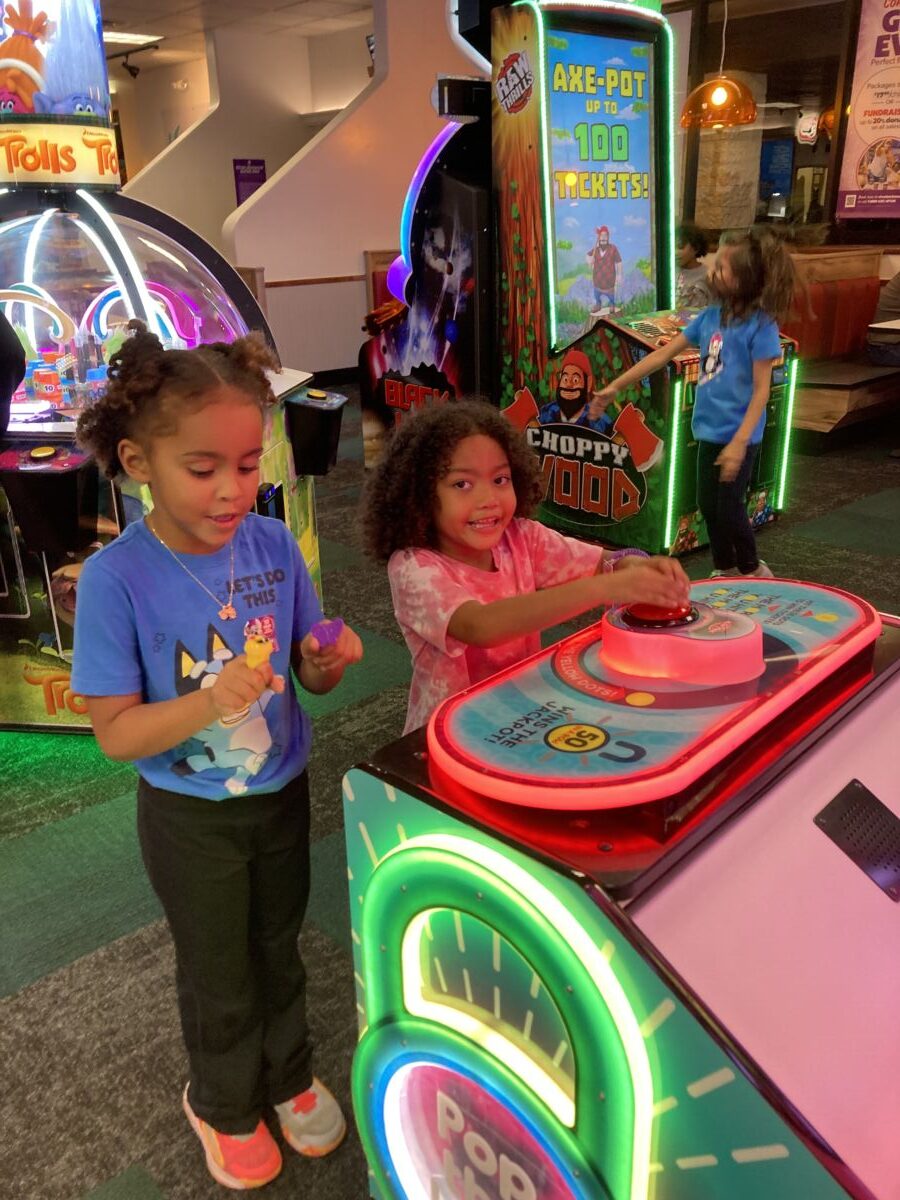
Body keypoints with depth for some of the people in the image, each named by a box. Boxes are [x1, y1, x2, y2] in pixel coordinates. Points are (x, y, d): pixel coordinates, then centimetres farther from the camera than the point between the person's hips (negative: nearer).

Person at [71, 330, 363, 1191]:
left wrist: (328, 660, -25)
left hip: (282, 794, 3)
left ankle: (287, 1074, 54)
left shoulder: (273, 545, -13)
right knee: (220, 976, 20)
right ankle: (222, 1103, 50)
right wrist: (210, 702, -36)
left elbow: (310, 673, -2)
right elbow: (115, 732, -20)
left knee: (279, 949, 25)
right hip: (191, 818, -3)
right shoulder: (116, 577, -23)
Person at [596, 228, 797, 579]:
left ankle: (752, 570, 26)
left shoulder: (760, 325, -15)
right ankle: (725, 570, 33)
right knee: (708, 504, 14)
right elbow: (662, 354, 6)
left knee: (728, 507, 1)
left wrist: (739, 442, -22)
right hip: (709, 429, 7)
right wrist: (615, 386, 5)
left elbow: (761, 390, -16)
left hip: (738, 434, -6)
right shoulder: (710, 316, 3)